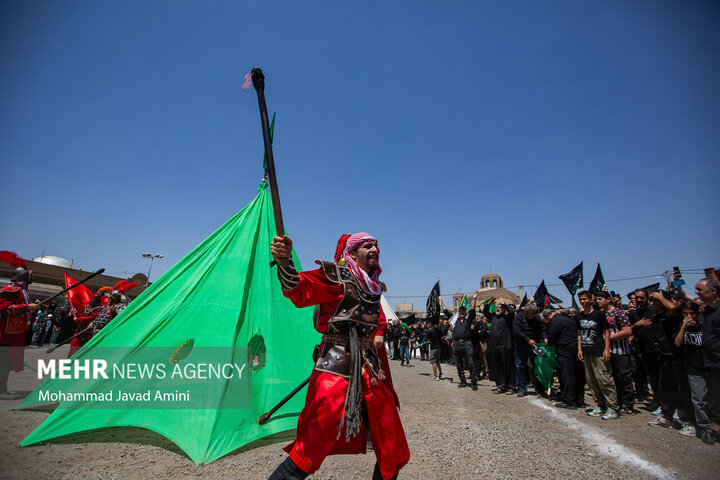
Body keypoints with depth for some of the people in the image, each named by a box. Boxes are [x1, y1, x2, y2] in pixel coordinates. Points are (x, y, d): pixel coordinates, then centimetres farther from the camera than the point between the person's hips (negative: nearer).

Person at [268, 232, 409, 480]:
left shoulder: (374, 285, 13)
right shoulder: (336, 275, -8)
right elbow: (300, 290, -27)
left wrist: (379, 334, 14)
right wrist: (285, 262, -45)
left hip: (370, 365, 8)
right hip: (337, 365, -7)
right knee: (316, 442, -11)